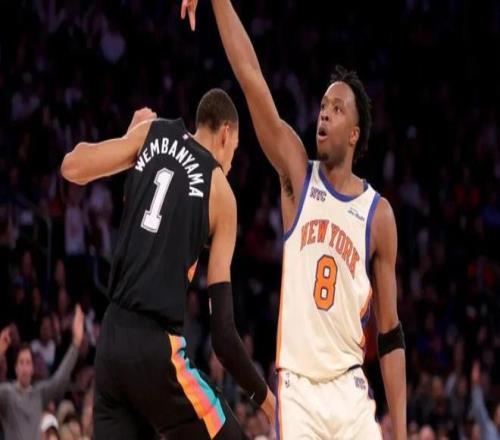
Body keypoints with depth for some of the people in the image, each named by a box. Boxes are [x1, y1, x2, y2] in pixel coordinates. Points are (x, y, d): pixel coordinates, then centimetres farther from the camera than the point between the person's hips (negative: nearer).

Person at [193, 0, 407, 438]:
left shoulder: (379, 214, 5)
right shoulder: (298, 176, 5)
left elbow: (391, 333, 6)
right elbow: (251, 76, -4)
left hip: (350, 390, 1)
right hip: (297, 388, -1)